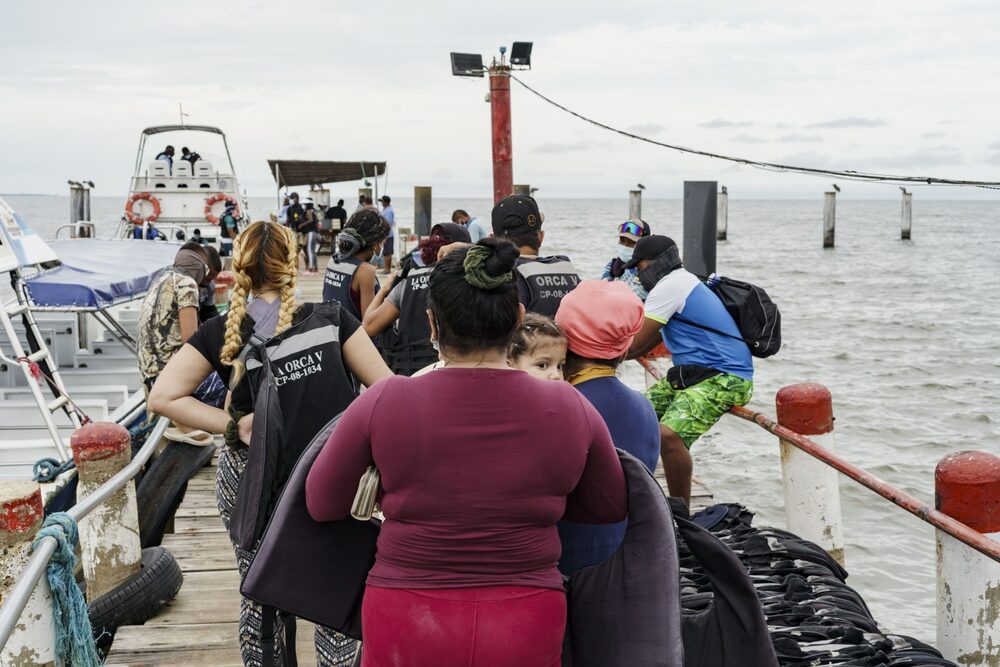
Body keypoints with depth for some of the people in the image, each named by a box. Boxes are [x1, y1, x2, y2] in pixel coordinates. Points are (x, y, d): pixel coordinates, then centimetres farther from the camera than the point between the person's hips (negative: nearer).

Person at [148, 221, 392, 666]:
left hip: (252, 485, 2)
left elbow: (162, 397, -10)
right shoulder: (330, 320, -6)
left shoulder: (220, 334, -4)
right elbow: (385, 387, -7)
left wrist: (231, 425, -10)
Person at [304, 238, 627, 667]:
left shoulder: (384, 403, -12)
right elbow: (610, 508, 8)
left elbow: (322, 506, 0)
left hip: (407, 626, -1)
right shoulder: (570, 409, -8)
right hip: (526, 630, 1)